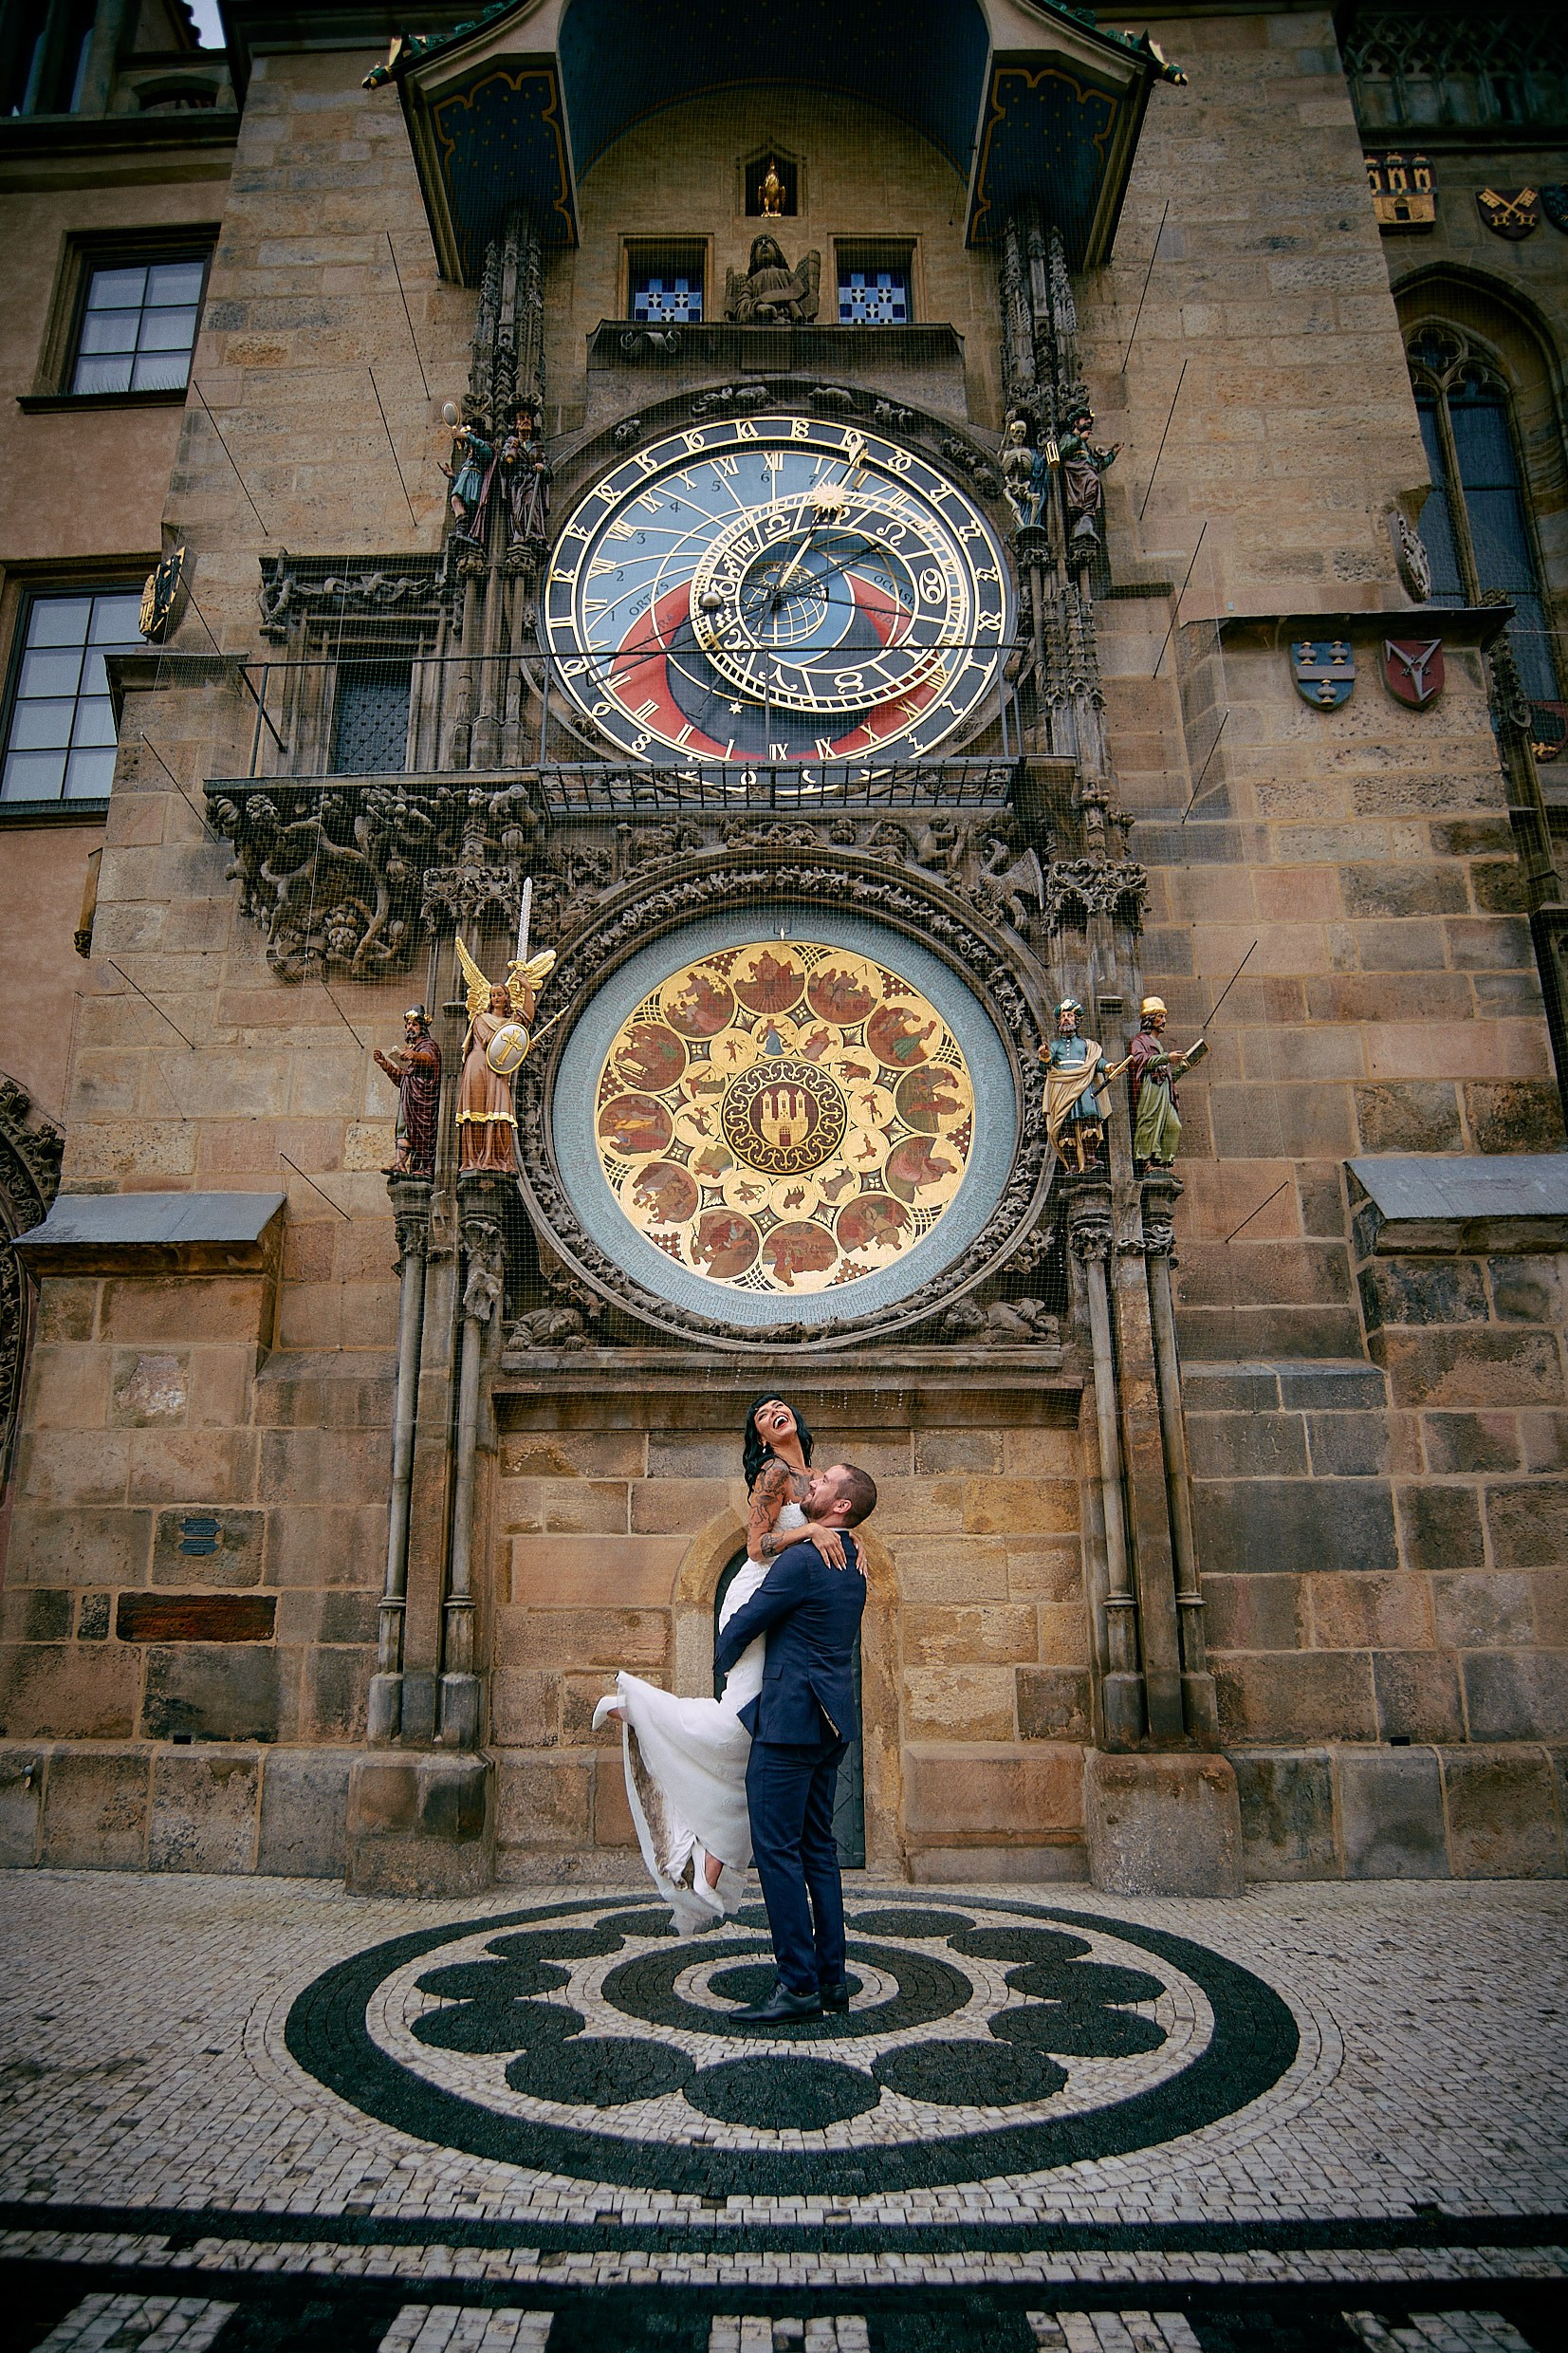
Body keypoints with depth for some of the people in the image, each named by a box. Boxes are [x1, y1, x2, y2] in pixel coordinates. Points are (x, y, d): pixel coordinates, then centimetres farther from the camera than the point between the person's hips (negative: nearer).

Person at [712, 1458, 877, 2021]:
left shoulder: (802, 1560, -16)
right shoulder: (854, 1563, 11)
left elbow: (743, 1624, -8)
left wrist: (721, 1662, 10)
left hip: (791, 1718, -9)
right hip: (831, 1722, 9)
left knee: (777, 1848, -3)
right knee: (818, 1848, 14)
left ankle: (799, 1984, 1)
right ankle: (831, 1979, 18)